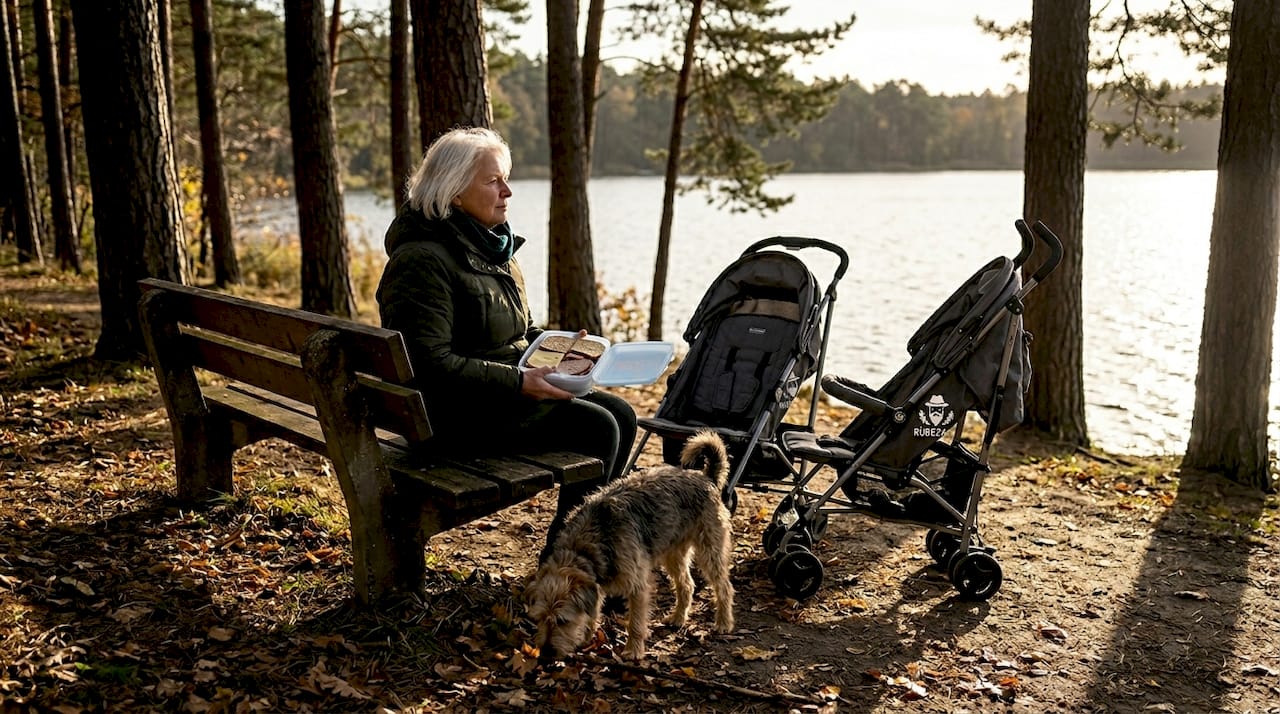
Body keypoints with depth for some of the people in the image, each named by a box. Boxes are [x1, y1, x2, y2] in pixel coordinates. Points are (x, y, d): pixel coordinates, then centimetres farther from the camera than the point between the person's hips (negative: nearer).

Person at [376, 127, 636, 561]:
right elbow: (430, 363, -24)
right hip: (456, 413, -10)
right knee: (596, 429, -19)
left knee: (620, 414, -3)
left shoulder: (490, 248, 14)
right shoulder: (422, 260, -17)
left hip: (502, 395, 10)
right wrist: (517, 382, -27)